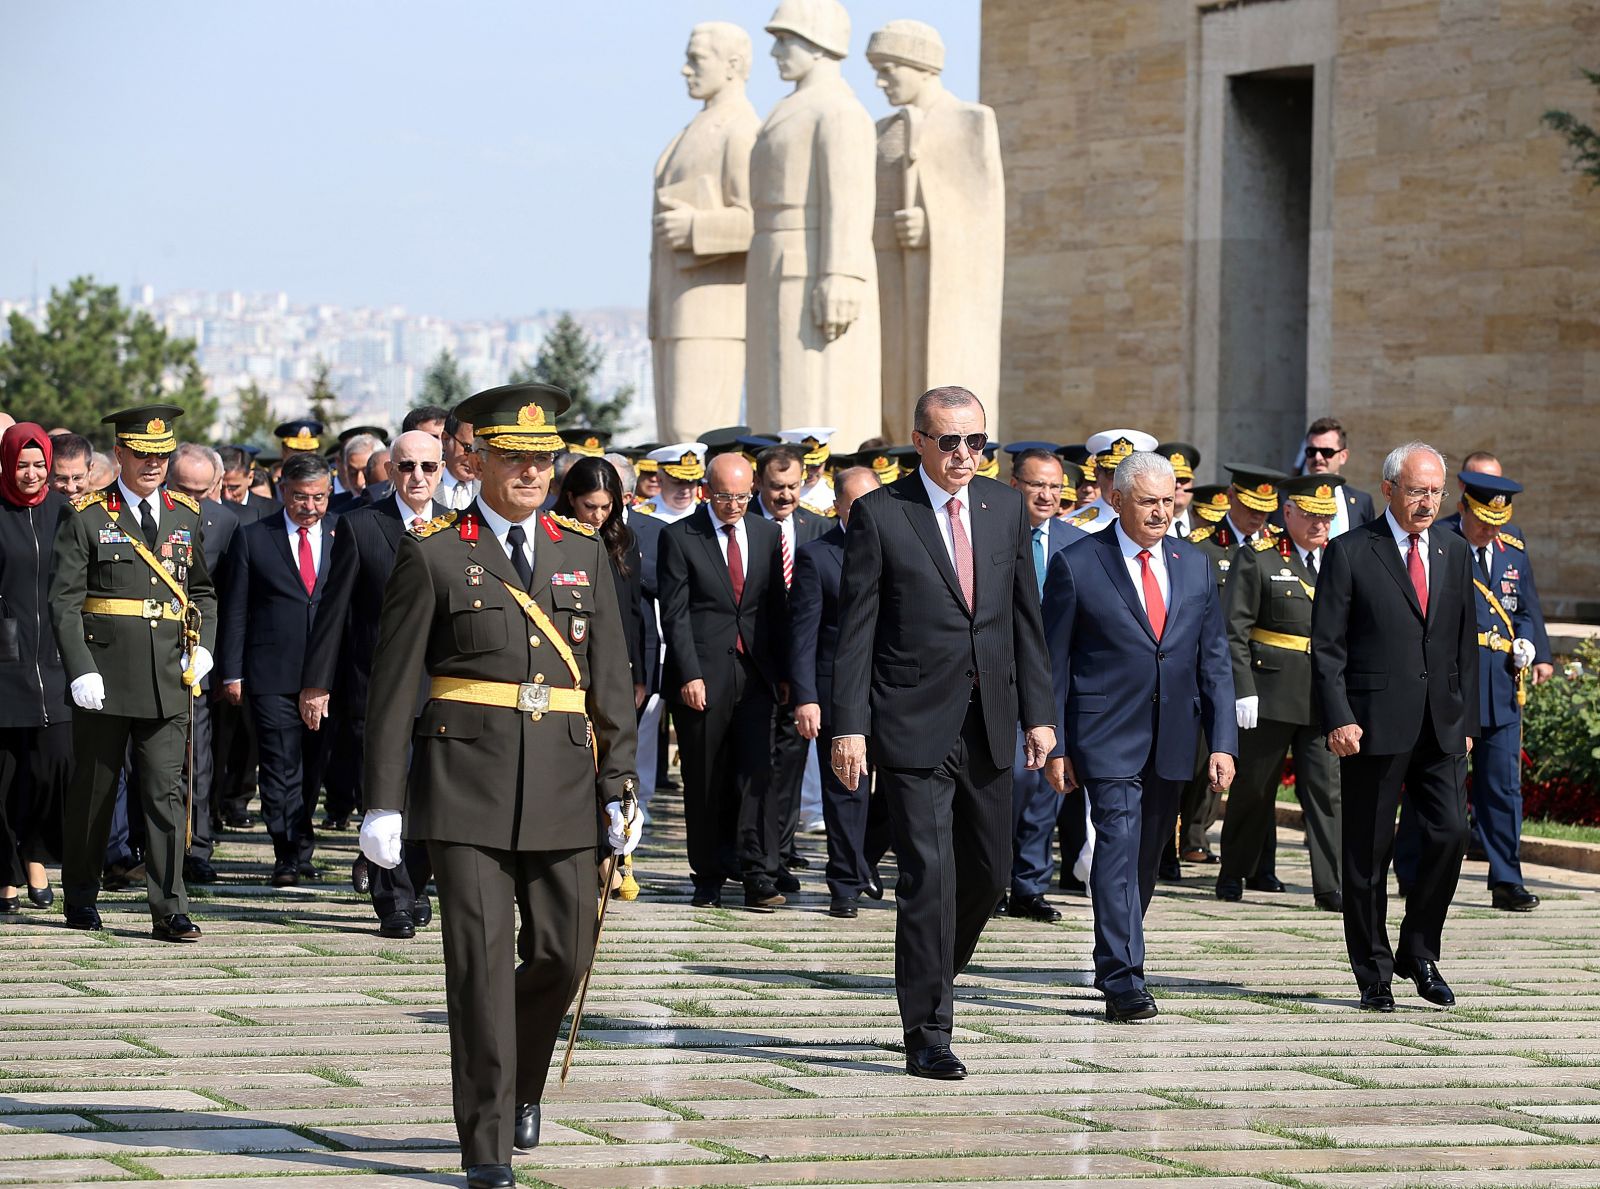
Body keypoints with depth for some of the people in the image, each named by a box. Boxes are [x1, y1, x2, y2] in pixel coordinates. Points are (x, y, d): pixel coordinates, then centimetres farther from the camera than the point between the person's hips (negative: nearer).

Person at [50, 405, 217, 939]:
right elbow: (64, 601, -5)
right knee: (92, 790, 8)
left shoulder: (186, 516, 11)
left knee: (166, 792, -3)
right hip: (104, 678, -2)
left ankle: (170, 910, -4)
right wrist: (80, 671, -14)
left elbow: (203, 590, 21)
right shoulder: (88, 518, -2)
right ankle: (81, 898, 24)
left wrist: (202, 647, 5)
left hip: (168, 676, 2)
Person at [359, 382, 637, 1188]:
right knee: (482, 958, -6)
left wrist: (618, 787, 3)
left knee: (563, 954, 7)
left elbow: (610, 678, 11)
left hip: (562, 784, 4)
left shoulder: (582, 553, 11)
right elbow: (392, 684, -1)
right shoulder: (432, 554, 0)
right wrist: (383, 802, -5)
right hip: (466, 781, -4)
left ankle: (521, 1084, 35)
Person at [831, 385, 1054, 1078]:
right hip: (914, 725, -5)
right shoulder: (880, 514, -5)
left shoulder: (1005, 508, 9)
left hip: (989, 722, 5)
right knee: (927, 876, -8)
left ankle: (931, 981, 34)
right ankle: (927, 1034, -3)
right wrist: (849, 727, -11)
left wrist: (1038, 713, 8)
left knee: (989, 872, 10)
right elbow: (855, 629, -5)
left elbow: (1025, 616, 13)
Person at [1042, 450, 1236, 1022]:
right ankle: (1122, 981, -17)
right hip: (1108, 737, -5)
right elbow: (1054, 662, -1)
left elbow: (1213, 660, 10)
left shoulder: (1194, 565, 9)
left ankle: (1116, 964, 26)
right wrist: (1055, 746, -5)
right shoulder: (1076, 565, -4)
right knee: (1118, 847, -15)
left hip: (1172, 739, 5)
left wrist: (1223, 741, 1)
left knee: (1147, 860, 11)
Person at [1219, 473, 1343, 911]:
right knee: (1254, 787, 8)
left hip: (1326, 696, 3)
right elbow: (1234, 630, -7)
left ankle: (1330, 887, -4)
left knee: (1327, 788, -3)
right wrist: (1243, 690, -13)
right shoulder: (1257, 559, -2)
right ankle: (1234, 873, 24)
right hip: (1271, 694, -3)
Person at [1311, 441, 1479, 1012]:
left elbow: (1466, 644, 17)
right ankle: (1374, 973, 12)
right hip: (1374, 726, -4)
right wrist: (1339, 719, -13)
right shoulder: (1350, 552, -2)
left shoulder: (1456, 553, 13)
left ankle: (1419, 953, 11)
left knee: (1450, 834, -7)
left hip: (1441, 727, 4)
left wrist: (1466, 720, 11)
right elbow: (1327, 645, -5)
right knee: (1369, 851, 1)